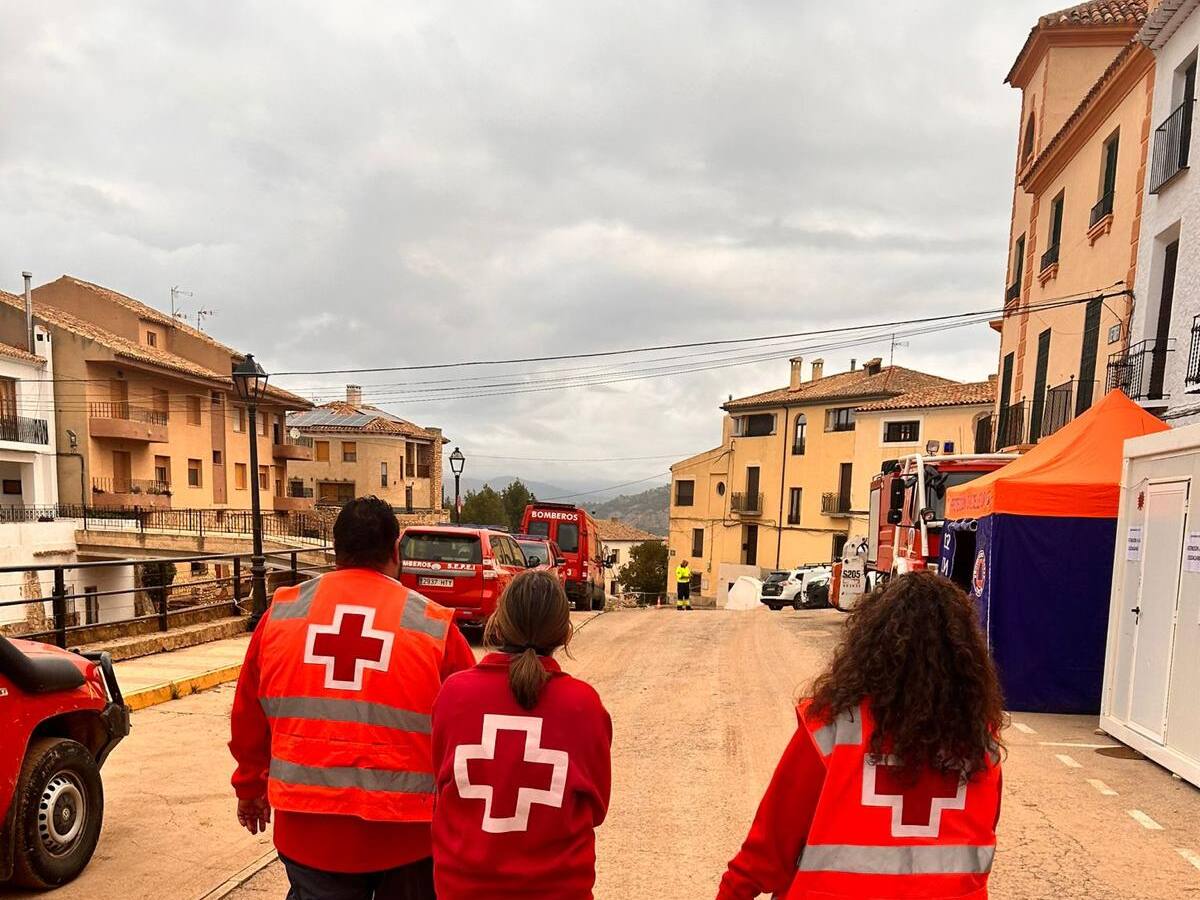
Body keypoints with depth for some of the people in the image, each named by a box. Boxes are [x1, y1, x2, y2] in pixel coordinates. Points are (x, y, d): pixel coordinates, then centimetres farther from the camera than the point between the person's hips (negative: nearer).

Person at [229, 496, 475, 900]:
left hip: (308, 828, 1)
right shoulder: (434, 625, -8)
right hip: (407, 835, -1)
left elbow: (249, 718, 8)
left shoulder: (281, 611, -1)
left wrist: (250, 788, 25)